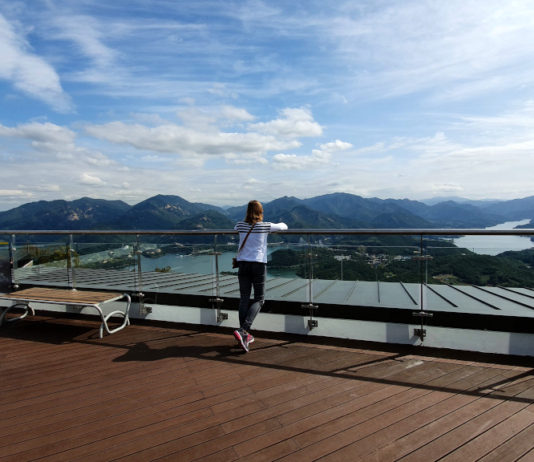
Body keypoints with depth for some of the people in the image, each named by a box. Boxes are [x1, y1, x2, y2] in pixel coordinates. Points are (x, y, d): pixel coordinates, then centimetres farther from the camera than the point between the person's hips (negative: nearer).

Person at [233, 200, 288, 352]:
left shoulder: (241, 225, 3)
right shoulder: (265, 226, -4)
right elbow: (282, 227, 13)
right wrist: (282, 224, 36)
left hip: (243, 264, 3)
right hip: (258, 264, -3)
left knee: (244, 298, 9)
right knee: (259, 299, 6)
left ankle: (245, 335, 15)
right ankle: (242, 330, -10)